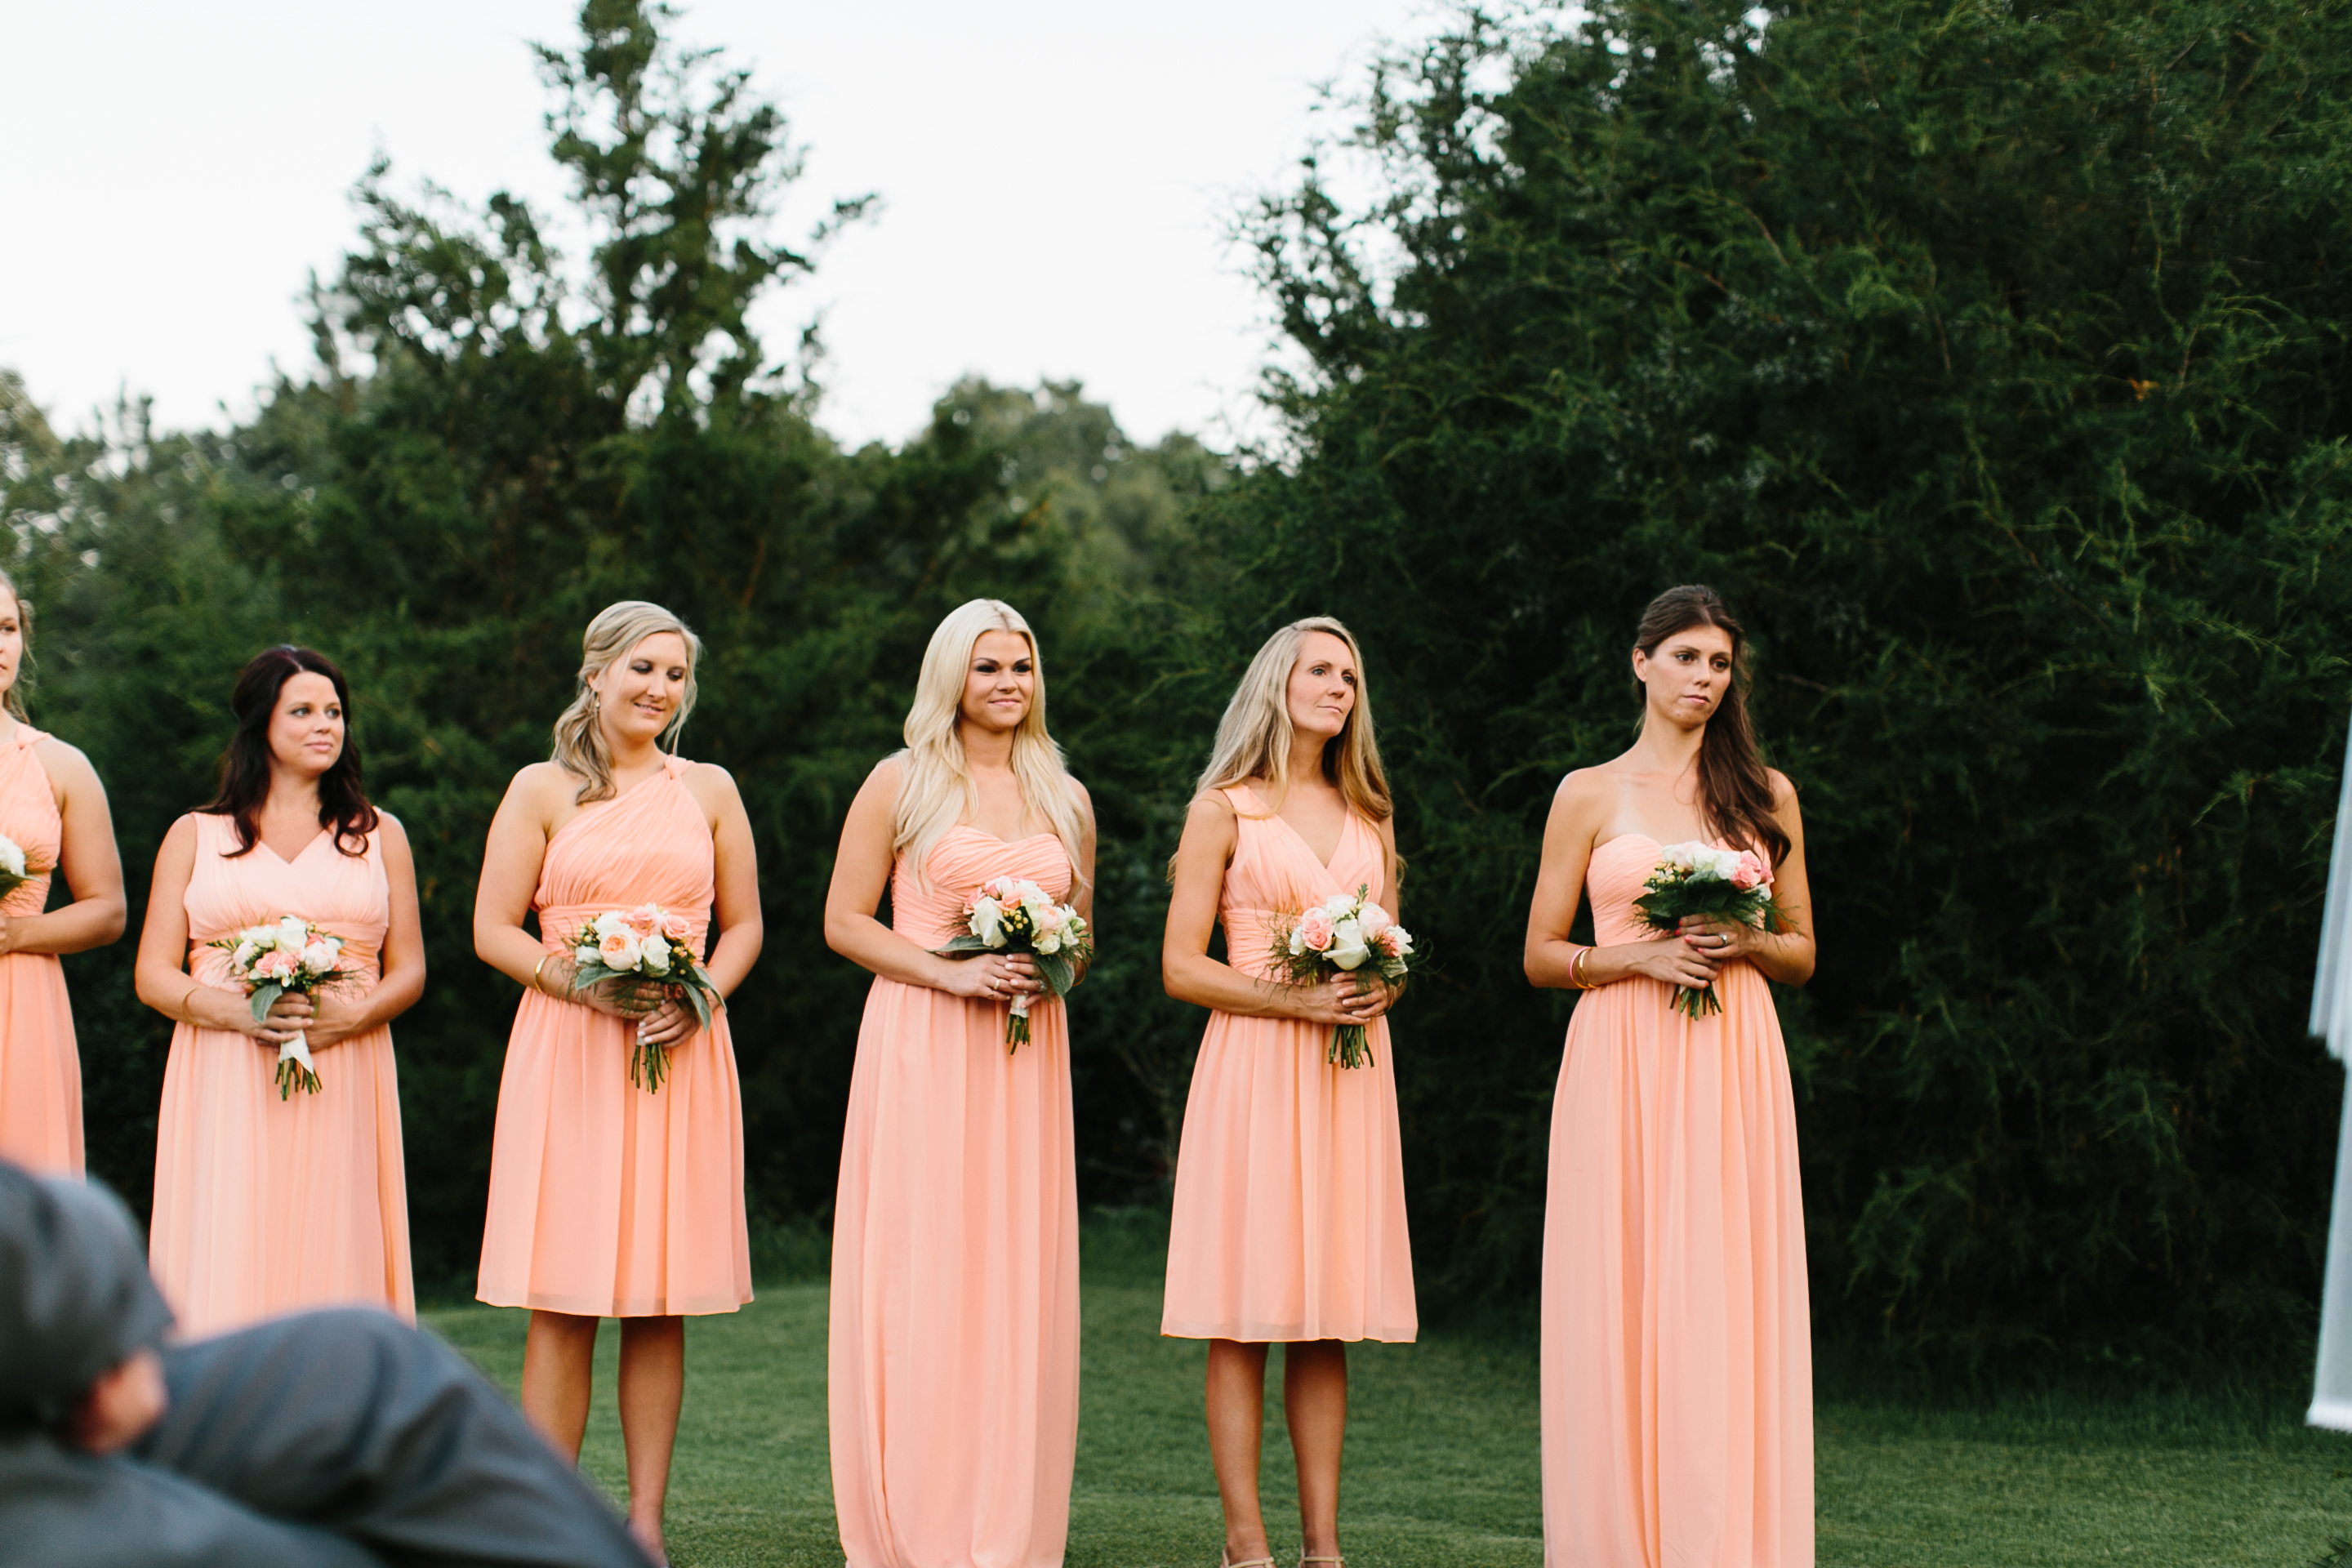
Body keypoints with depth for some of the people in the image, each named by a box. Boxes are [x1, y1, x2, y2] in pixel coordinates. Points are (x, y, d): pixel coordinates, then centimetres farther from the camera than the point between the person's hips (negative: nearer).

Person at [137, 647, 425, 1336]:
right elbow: (153, 975, 7)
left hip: (343, 1086, 1)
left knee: (331, 1258, -6)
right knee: (227, 1269, -9)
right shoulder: (195, 836, 13)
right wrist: (234, 1010, -13)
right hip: (224, 1089, -1)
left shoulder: (380, 836, 16)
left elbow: (409, 969, 13)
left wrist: (352, 1016, -9)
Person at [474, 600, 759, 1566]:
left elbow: (744, 925, 14)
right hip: (566, 1051, -2)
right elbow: (493, 931, 2)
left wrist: (698, 999, -5)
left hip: (681, 1055, 2)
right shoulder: (542, 789, 5)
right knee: (563, 1301, -5)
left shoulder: (708, 790, 13)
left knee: (661, 1299, 2)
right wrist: (585, 985, -13)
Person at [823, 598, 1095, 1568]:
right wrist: (955, 973, -13)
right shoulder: (902, 783, 1)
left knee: (1019, 1281, 3)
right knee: (919, 1275, -5)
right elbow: (844, 922, -1)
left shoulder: (1065, 798, 13)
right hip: (920, 1049, -4)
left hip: (1027, 1054, 4)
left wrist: (1055, 966, -1)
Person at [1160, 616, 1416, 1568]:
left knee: (1327, 1311, 5)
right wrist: (1291, 998, -16)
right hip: (1252, 1064, -5)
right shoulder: (1225, 810, 1)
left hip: (1349, 1071, 5)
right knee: (1245, 1314, -5)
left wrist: (1378, 991, -4)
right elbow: (1181, 968, -4)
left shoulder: (1367, 816, 16)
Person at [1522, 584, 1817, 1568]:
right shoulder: (1590, 795, 7)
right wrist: (1643, 954, -10)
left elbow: (1803, 954, 15)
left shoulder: (1766, 795, 12)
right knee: (1622, 1294, -4)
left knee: (1726, 1299, -3)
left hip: (1733, 1063, 2)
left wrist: (1746, 943, -6)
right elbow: (1541, 956, 6)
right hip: (1623, 1065, -1)